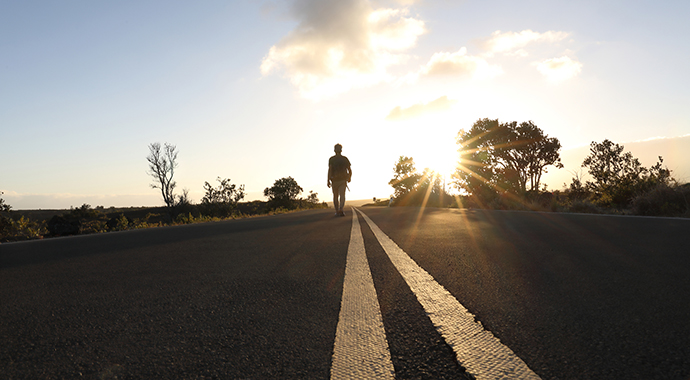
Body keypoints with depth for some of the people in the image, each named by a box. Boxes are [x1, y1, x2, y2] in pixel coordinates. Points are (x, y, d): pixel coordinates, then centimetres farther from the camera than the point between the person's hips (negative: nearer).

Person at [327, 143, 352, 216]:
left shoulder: (331, 159, 0)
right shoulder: (345, 159, 5)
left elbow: (330, 169, -12)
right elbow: (350, 170, 4)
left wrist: (328, 180, -14)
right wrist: (350, 178, 21)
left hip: (334, 180, 0)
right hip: (343, 180, 0)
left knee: (335, 196, 15)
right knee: (342, 195, -11)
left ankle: (337, 211, 20)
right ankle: (341, 210, -33)